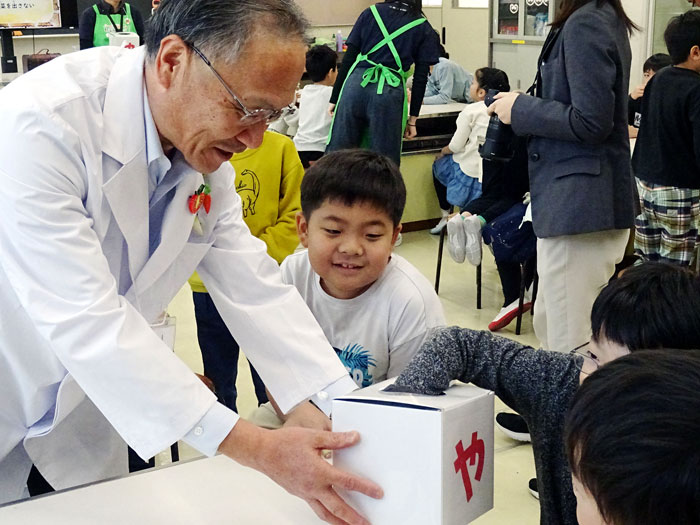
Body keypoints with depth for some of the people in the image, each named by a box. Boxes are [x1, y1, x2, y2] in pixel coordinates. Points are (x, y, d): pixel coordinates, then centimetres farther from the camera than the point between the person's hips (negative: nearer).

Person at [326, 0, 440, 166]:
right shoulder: (423, 28, 10)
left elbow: (348, 59, 9)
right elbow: (420, 78, 6)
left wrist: (334, 99, 12)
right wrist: (412, 119, 10)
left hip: (356, 84, 2)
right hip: (390, 93, -1)